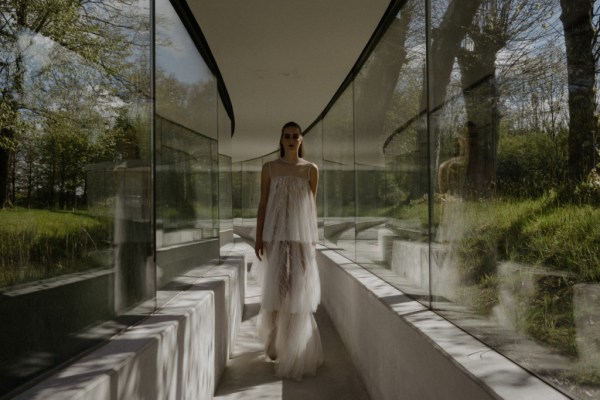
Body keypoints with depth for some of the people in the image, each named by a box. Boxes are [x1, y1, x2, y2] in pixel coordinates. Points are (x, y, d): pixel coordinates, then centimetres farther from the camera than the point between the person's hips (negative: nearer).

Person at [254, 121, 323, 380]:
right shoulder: (269, 168, 5)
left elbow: (313, 205, 9)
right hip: (275, 234, 0)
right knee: (276, 287, 2)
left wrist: (313, 237, 6)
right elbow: (263, 204, 4)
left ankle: (296, 351, 11)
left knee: (299, 288, -1)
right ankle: (276, 342, 25)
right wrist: (258, 237, -2)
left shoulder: (311, 170, 6)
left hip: (301, 234, 0)